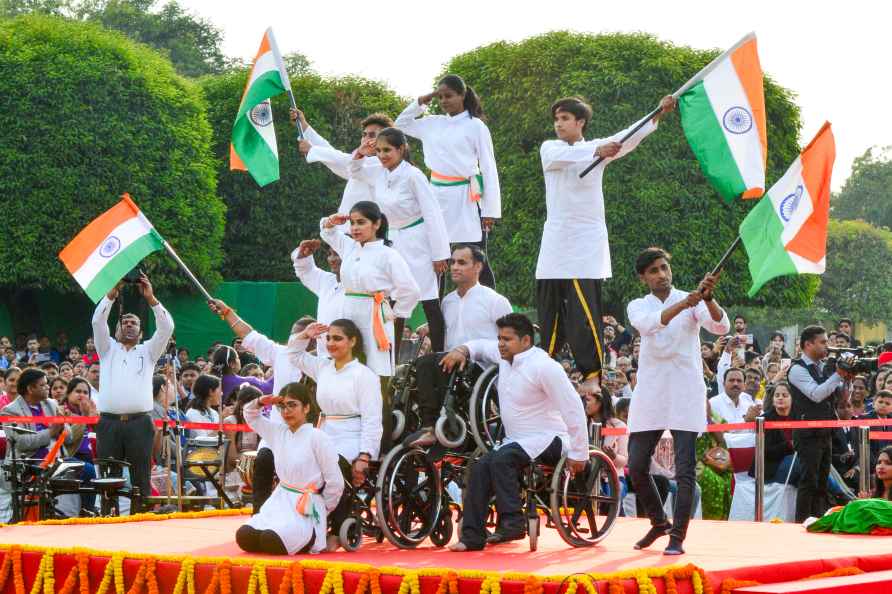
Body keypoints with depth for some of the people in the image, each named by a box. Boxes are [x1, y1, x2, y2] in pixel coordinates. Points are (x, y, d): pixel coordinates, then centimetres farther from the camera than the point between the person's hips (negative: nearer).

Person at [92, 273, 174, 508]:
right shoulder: (108, 349, 18)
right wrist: (112, 294, -7)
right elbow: (97, 322, 3)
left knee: (141, 478, -2)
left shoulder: (148, 351, 17)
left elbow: (166, 327, 2)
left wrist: (151, 298, -7)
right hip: (109, 422, 0)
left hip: (139, 423, 0)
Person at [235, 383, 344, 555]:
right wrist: (261, 402, 4)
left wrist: (323, 510, 3)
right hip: (279, 502, 7)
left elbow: (335, 482, -7)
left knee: (272, 542, -30)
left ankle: (311, 537, 0)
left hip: (306, 508, -7)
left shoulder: (317, 437, -9)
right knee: (244, 537, -15)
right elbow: (250, 415, 25)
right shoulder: (278, 432, 11)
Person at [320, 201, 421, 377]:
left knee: (377, 374, -8)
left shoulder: (387, 255, -7)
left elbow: (410, 291, -9)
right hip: (349, 317, 6)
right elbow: (327, 232, 30)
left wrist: (394, 314, -2)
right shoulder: (349, 247, 12)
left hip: (375, 321, -6)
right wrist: (331, 222, 9)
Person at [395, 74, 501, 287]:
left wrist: (490, 211, -8)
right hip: (437, 197, 5)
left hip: (464, 199, -5)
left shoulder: (475, 126, -3)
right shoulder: (433, 124, 11)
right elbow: (401, 124, 24)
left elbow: (489, 168, -4)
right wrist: (422, 101, 10)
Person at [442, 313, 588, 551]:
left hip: (547, 440, -8)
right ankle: (472, 537, -12)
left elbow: (573, 408, -19)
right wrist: (462, 350, 5)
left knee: (501, 459, -30)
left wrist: (578, 454, -19)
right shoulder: (505, 356, 6)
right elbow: (482, 346, 29)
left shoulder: (543, 366, -19)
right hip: (516, 441, 8)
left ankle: (512, 523, -26)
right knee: (480, 468, -12)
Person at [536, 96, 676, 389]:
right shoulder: (549, 149, 8)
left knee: (583, 310, -12)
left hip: (586, 242, -3)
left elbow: (628, 138, -12)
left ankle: (592, 372, -11)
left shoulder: (597, 147, 5)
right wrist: (596, 151, -35)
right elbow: (564, 156, -16)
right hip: (555, 241, 3)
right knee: (549, 309, 7)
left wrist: (658, 114, -29)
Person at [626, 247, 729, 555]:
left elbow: (721, 327, -13)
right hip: (649, 395, 3)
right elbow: (649, 324, -16)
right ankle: (659, 522, 25)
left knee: (685, 470, -7)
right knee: (636, 466, 4)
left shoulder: (692, 302, 4)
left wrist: (708, 299, -32)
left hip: (685, 394, -3)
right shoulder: (638, 307, 8)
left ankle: (677, 536, -2)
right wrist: (684, 304, -31)